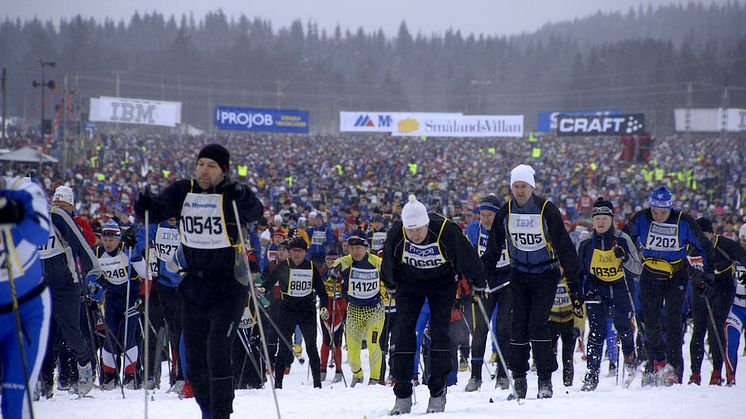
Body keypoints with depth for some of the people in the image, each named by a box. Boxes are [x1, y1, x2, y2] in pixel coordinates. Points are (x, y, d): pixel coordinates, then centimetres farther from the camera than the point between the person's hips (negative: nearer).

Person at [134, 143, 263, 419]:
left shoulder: (232, 195, -9)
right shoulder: (183, 191, 3)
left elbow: (254, 213, -25)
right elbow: (157, 211, 0)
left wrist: (243, 198, -45)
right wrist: (144, 206, -22)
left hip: (228, 290, -5)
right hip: (193, 289, 5)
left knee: (217, 356, -17)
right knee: (195, 360, 12)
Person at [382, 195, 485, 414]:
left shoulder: (447, 232, -31)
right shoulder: (396, 234, -25)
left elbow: (468, 260, -13)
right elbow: (388, 266, -2)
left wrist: (479, 284, 1)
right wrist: (391, 287, 13)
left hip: (442, 282, -1)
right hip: (409, 284, 1)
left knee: (439, 332, -11)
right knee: (404, 332, -9)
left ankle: (438, 395, -5)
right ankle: (403, 396, -4)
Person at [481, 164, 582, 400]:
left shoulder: (547, 210, -15)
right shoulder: (506, 212, -4)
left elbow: (564, 247, -14)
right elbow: (493, 248, 6)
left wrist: (574, 284, -16)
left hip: (545, 274, -3)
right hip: (519, 274, 3)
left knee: (538, 323, -14)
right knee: (519, 324, -4)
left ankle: (545, 380, -7)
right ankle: (519, 380, 4)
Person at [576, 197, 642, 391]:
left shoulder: (622, 239, -5)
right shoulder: (586, 242, -1)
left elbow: (638, 269, -4)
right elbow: (578, 271, 12)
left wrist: (625, 257, -23)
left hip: (618, 287, 1)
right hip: (595, 290, -1)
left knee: (624, 328, 9)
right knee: (597, 332, -14)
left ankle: (630, 359, 41)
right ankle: (592, 375, -15)